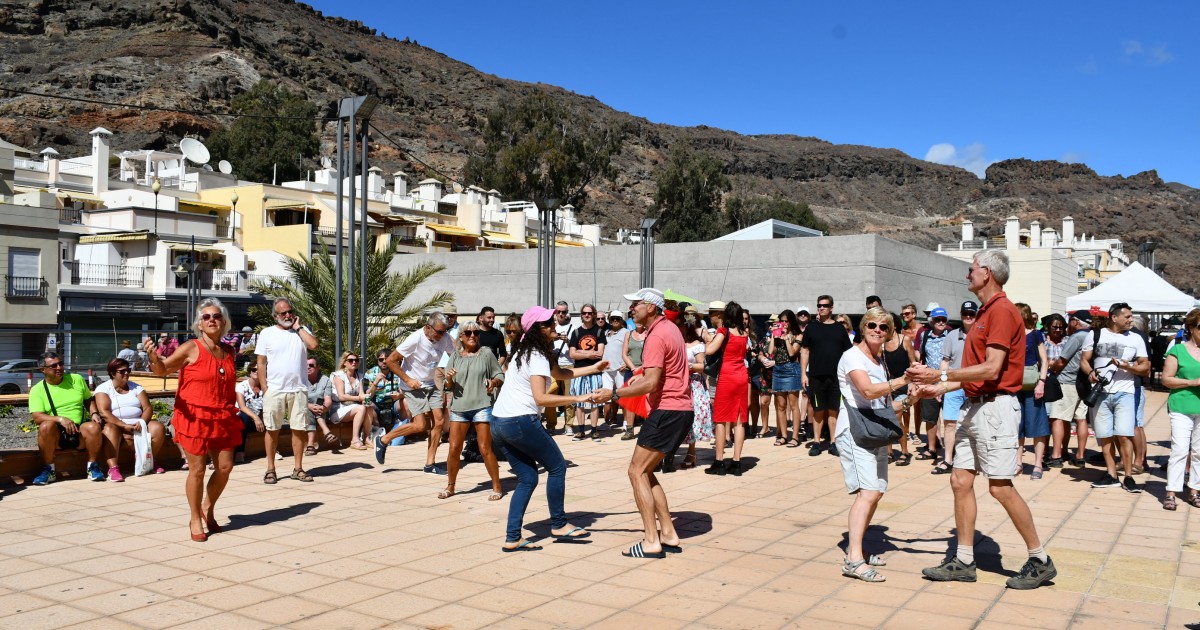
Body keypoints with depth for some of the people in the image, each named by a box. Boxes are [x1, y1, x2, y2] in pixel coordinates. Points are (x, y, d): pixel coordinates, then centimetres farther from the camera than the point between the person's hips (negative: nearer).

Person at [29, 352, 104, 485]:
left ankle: (93, 467, -11)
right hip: (56, 435, -1)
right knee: (46, 426, -36)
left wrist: (94, 413, -1)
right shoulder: (37, 390, 2)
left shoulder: (77, 379, 10)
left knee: (93, 427, -32)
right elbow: (37, 417, -9)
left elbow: (89, 399, 21)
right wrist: (60, 419, -25)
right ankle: (48, 470, -20)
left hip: (80, 430, 1)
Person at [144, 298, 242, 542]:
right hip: (194, 416, -5)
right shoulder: (192, 348, -8)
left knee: (225, 466, 5)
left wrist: (233, 410, 14)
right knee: (197, 469, -1)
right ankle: (195, 520, 15)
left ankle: (208, 508, 29)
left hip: (222, 418, 5)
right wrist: (154, 357, -34)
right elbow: (163, 369, -13)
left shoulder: (228, 351, 9)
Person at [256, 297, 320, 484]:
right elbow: (261, 363, 2)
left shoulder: (302, 331, 10)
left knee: (299, 429, 3)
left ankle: (298, 468, 12)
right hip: (274, 390, -1)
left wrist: (298, 327, -4)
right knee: (272, 429, 3)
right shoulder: (267, 333, 5)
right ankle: (270, 469, 12)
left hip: (298, 389, 2)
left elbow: (314, 345, -11)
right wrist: (265, 388, -5)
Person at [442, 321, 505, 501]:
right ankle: (450, 487, 18)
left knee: (485, 449, -4)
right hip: (459, 407, 3)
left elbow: (500, 376, 6)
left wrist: (494, 382, -15)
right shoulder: (455, 357, 10)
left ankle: (497, 487, 8)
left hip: (482, 406, -3)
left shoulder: (486, 353, 3)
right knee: (454, 448, 2)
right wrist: (449, 379, -10)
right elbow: (448, 387, 12)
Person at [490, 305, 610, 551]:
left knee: (527, 479, 13)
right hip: (521, 421, -9)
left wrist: (593, 368, 24)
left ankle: (512, 538, 8)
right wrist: (580, 398, -25)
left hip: (499, 423, 10)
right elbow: (541, 398, -24)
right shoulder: (537, 357, -13)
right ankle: (559, 525, 15)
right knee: (557, 466, 6)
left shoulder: (526, 351, 18)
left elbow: (559, 373, 29)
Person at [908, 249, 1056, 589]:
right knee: (960, 480, 7)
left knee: (1001, 487, -5)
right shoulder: (985, 312, 17)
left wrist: (941, 375, -19)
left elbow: (991, 370, -21)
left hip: (996, 408, -10)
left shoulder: (1002, 311, -13)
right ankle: (963, 561, 13)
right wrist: (939, 389, 15)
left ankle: (1040, 560, 9)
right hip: (976, 407, 10)